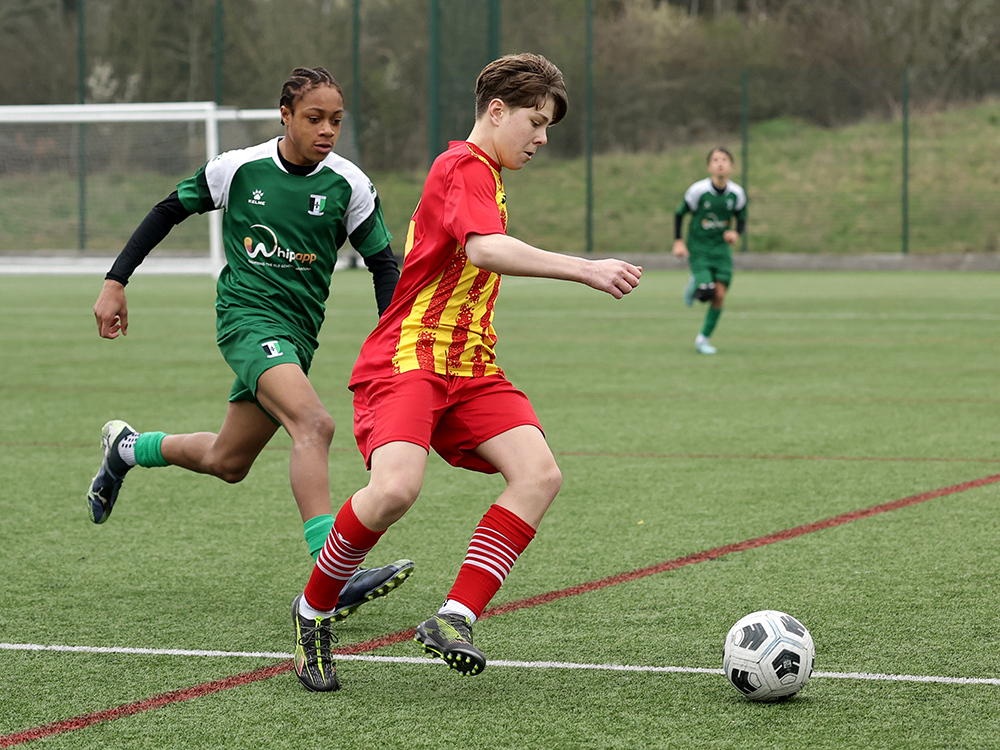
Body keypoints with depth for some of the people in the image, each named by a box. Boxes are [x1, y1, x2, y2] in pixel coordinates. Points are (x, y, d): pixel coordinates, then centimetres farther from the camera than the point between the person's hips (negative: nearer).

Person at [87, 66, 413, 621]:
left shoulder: (348, 185, -1)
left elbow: (383, 262, 7)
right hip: (247, 317, -5)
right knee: (313, 424, -29)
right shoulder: (240, 168, -6)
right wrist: (116, 282, 6)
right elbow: (169, 211, 8)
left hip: (298, 335, 5)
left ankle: (126, 447, 44)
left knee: (227, 462, 14)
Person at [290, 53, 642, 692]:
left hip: (468, 368, 9)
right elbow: (484, 249, -28)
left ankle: (454, 620, -17)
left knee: (539, 474, -15)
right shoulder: (467, 167, -9)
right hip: (407, 357, -9)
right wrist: (584, 269, -34)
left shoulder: (484, 176, 23)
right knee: (396, 488, -30)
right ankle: (314, 611, -5)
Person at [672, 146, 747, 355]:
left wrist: (736, 233, -12)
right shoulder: (698, 190, -14)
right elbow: (679, 213, -1)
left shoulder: (737, 193, -5)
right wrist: (678, 241, -7)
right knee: (706, 292, -18)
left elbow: (741, 219, 10)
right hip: (698, 249, -3)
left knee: (720, 295, -6)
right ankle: (694, 285, 21)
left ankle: (704, 338, 10)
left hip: (721, 249, 3)